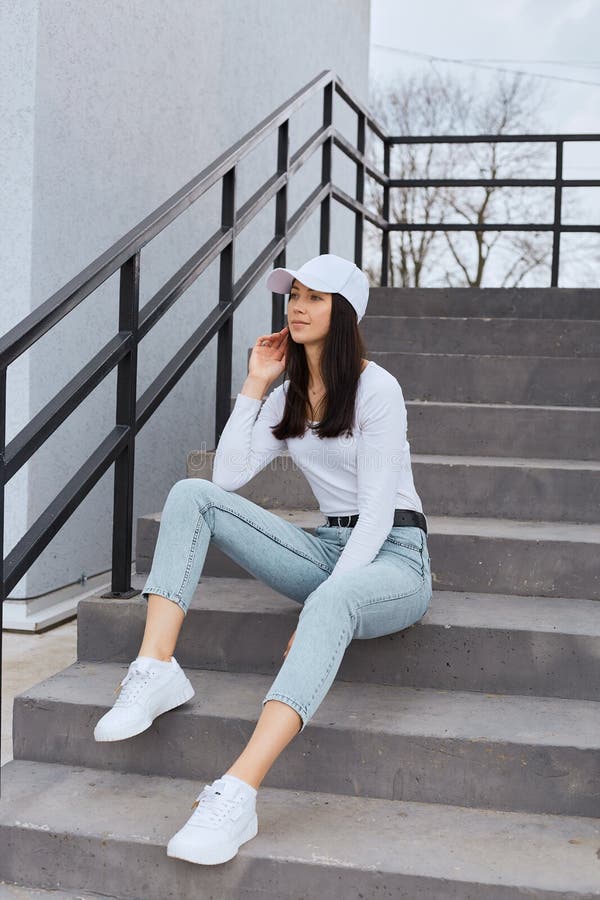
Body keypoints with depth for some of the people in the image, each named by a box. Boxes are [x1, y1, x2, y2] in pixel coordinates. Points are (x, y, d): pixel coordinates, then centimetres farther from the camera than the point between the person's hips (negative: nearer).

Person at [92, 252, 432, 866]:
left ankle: (235, 797, -53)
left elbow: (377, 512, -16)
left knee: (332, 604, -43)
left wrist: (325, 599, -25)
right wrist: (254, 383, 2)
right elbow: (229, 474, 1)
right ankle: (156, 671, -22)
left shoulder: (377, 388, -9)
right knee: (192, 494, -11)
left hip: (391, 557, -6)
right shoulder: (288, 397, 12)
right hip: (326, 550, 6)